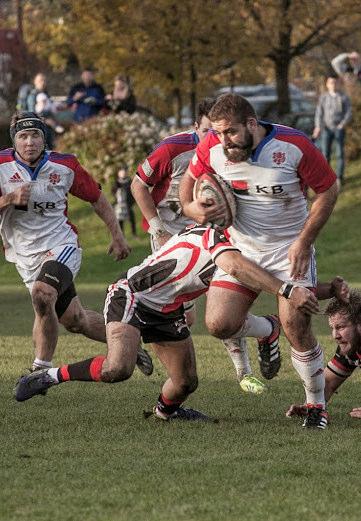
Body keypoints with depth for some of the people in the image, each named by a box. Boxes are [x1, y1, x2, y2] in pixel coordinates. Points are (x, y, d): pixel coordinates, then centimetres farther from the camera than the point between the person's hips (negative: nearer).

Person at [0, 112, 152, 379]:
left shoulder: (65, 166, -6)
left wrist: (117, 236, 7)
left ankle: (42, 369, -21)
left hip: (61, 247, -3)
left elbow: (97, 198, 8)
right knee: (74, 320, 9)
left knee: (42, 294, -32)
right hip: (25, 256, 3)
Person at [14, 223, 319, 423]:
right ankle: (51, 376, -12)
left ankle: (165, 410, 42)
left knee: (186, 382, 8)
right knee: (118, 368, -31)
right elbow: (234, 266, -47)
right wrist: (287, 291, -53)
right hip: (131, 296, -9)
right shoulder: (216, 236, -26)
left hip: (166, 311, 9)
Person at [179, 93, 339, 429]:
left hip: (289, 249, -3)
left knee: (296, 329, -14)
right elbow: (190, 178, 9)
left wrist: (303, 241, -14)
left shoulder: (294, 146, -20)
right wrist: (191, 207, -15)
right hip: (240, 247, 3)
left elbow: (327, 190, -9)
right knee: (219, 324, -12)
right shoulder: (212, 148, -11)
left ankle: (316, 405, 8)